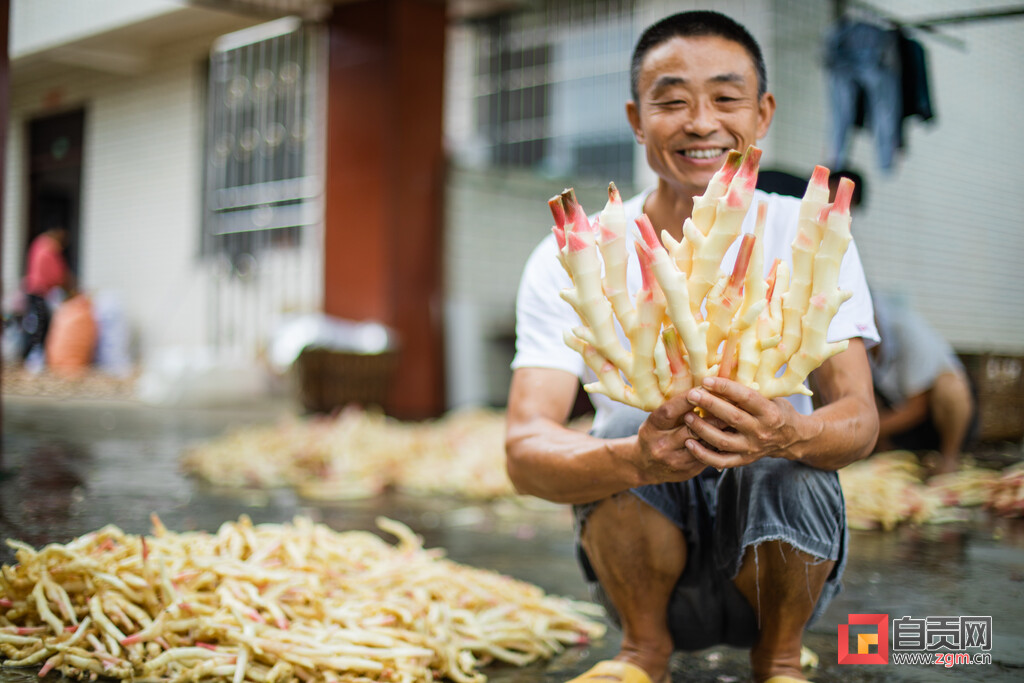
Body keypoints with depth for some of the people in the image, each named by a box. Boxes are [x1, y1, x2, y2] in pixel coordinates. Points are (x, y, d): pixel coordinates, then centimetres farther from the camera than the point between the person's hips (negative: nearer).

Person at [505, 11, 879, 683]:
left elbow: (860, 417, -17)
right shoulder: (570, 261, -10)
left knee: (790, 471, -30)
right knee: (626, 430, -29)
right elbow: (525, 450, -22)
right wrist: (635, 459, -45)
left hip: (782, 551, 1)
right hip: (645, 550, 0)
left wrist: (790, 436, -42)